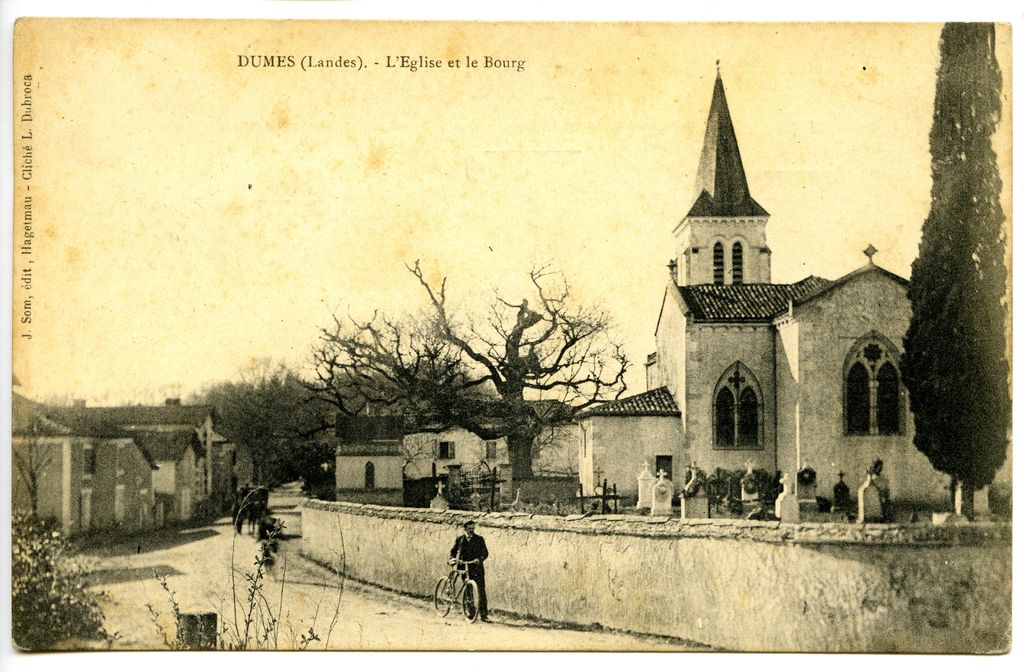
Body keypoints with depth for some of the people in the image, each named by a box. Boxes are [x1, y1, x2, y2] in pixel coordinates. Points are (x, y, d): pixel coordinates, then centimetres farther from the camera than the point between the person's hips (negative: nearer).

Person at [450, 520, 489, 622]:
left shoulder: (479, 539, 2)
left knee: (482, 590, -8)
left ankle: (483, 614, -7)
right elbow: (453, 551, 13)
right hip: (464, 568, 2)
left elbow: (485, 553, -3)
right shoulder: (459, 539, 8)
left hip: (477, 568, -2)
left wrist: (479, 559, -23)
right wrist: (453, 559, -8)